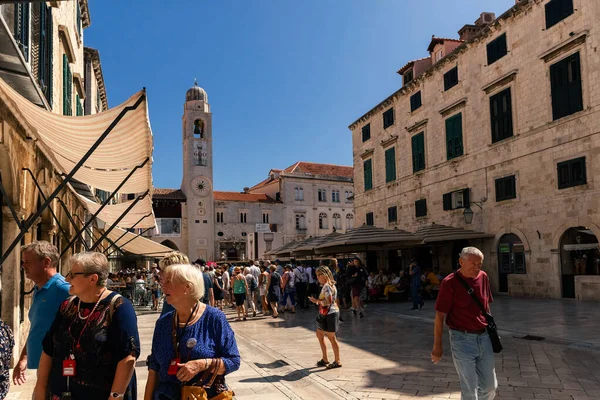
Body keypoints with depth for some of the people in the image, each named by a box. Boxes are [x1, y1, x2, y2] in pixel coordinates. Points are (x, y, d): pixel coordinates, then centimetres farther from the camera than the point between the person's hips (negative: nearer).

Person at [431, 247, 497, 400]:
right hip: (463, 340, -5)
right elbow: (440, 316, -11)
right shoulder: (450, 282, -14)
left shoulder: (483, 277, 2)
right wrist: (437, 346, -9)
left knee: (490, 386, 15)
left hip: (484, 337, 6)